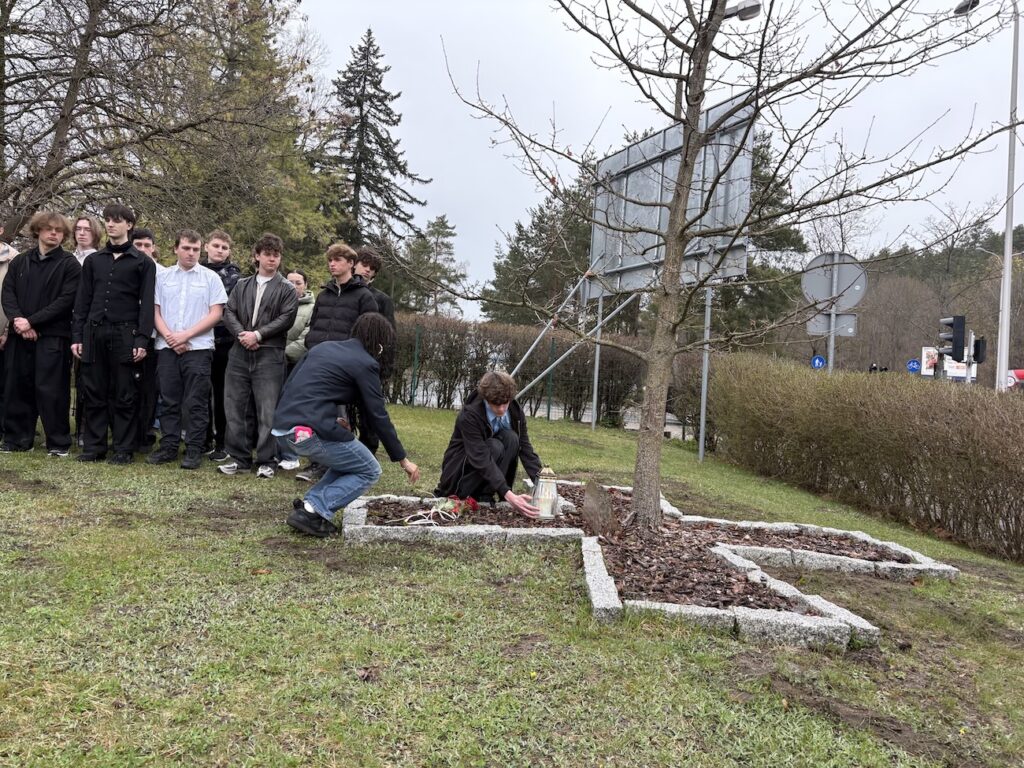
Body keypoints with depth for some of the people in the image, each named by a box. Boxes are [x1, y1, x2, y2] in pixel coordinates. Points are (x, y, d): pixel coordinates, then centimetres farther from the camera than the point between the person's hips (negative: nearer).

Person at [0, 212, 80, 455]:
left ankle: (59, 443, 4)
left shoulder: (69, 264, 0)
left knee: (51, 389, -4)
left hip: (52, 336, -4)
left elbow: (65, 300, -9)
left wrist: (31, 321, -13)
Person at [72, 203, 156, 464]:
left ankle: (124, 449, 6)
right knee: (94, 393, 5)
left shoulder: (143, 262, 3)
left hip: (125, 334, -4)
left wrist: (142, 339, -11)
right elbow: (83, 300, 13)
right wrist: (77, 335, 5)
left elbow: (147, 303, -2)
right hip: (94, 333, 4)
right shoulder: (93, 260, 14)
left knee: (124, 395, 0)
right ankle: (93, 446, 13)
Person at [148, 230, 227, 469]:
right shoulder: (163, 277, 11)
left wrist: (186, 335, -9)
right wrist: (169, 336, -7)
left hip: (198, 348, -3)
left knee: (196, 403, -2)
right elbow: (155, 311, 9)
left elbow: (216, 314, -3)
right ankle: (168, 447, 15)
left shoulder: (210, 278, 3)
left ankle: (194, 450, 4)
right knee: (169, 400, 7)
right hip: (167, 348, 3)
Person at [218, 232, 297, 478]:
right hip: (240, 354, 4)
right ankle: (239, 457, 17)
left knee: (267, 410, -4)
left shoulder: (286, 289, 5)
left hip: (269, 356, -4)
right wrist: (241, 334, -10)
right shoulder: (242, 285, 16)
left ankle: (266, 460, 4)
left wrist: (258, 334, -13)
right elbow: (229, 313, 8)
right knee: (236, 407, 7)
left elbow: (286, 318, -7)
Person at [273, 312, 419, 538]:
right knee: (369, 471, 10)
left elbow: (289, 386, 19)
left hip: (282, 428, 8)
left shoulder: (323, 347, 20)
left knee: (347, 460, 27)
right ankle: (313, 512, -4)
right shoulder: (365, 364, -1)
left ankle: (308, 504, 11)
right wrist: (403, 459, 8)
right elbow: (378, 416, 0)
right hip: (310, 432, -8)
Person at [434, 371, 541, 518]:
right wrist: (509, 496, -45)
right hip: (459, 473, -5)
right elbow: (481, 459, -36)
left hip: (487, 474, 5)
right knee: (494, 447, -32)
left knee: (511, 438, -22)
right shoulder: (469, 416, -28)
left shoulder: (515, 412, -11)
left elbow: (526, 449, -11)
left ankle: (484, 495, -14)